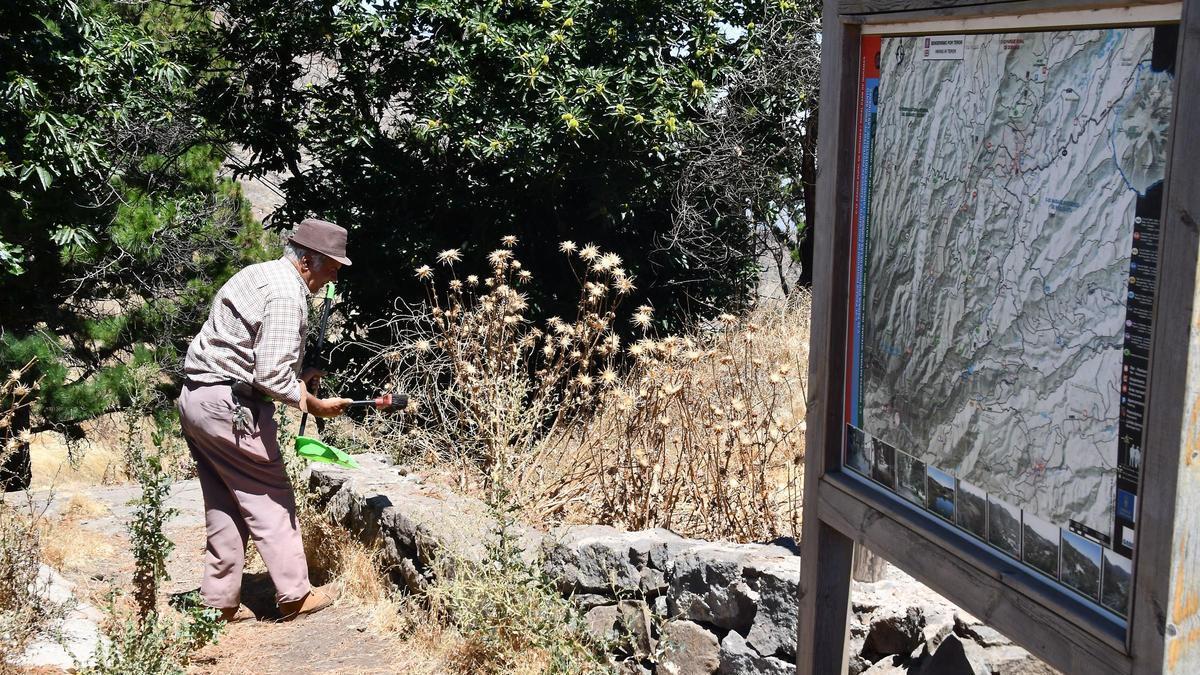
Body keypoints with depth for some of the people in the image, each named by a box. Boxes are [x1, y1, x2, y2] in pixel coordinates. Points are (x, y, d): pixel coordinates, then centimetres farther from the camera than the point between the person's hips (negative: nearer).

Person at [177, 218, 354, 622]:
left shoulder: (260, 275, 16)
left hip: (196, 399, 10)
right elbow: (271, 377, -22)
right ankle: (295, 596, 10)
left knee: (224, 506, 14)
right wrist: (315, 405, -10)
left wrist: (298, 376, 19)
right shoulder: (286, 296, -16)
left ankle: (221, 602, 19)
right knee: (271, 500, 1)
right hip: (230, 407, -10)